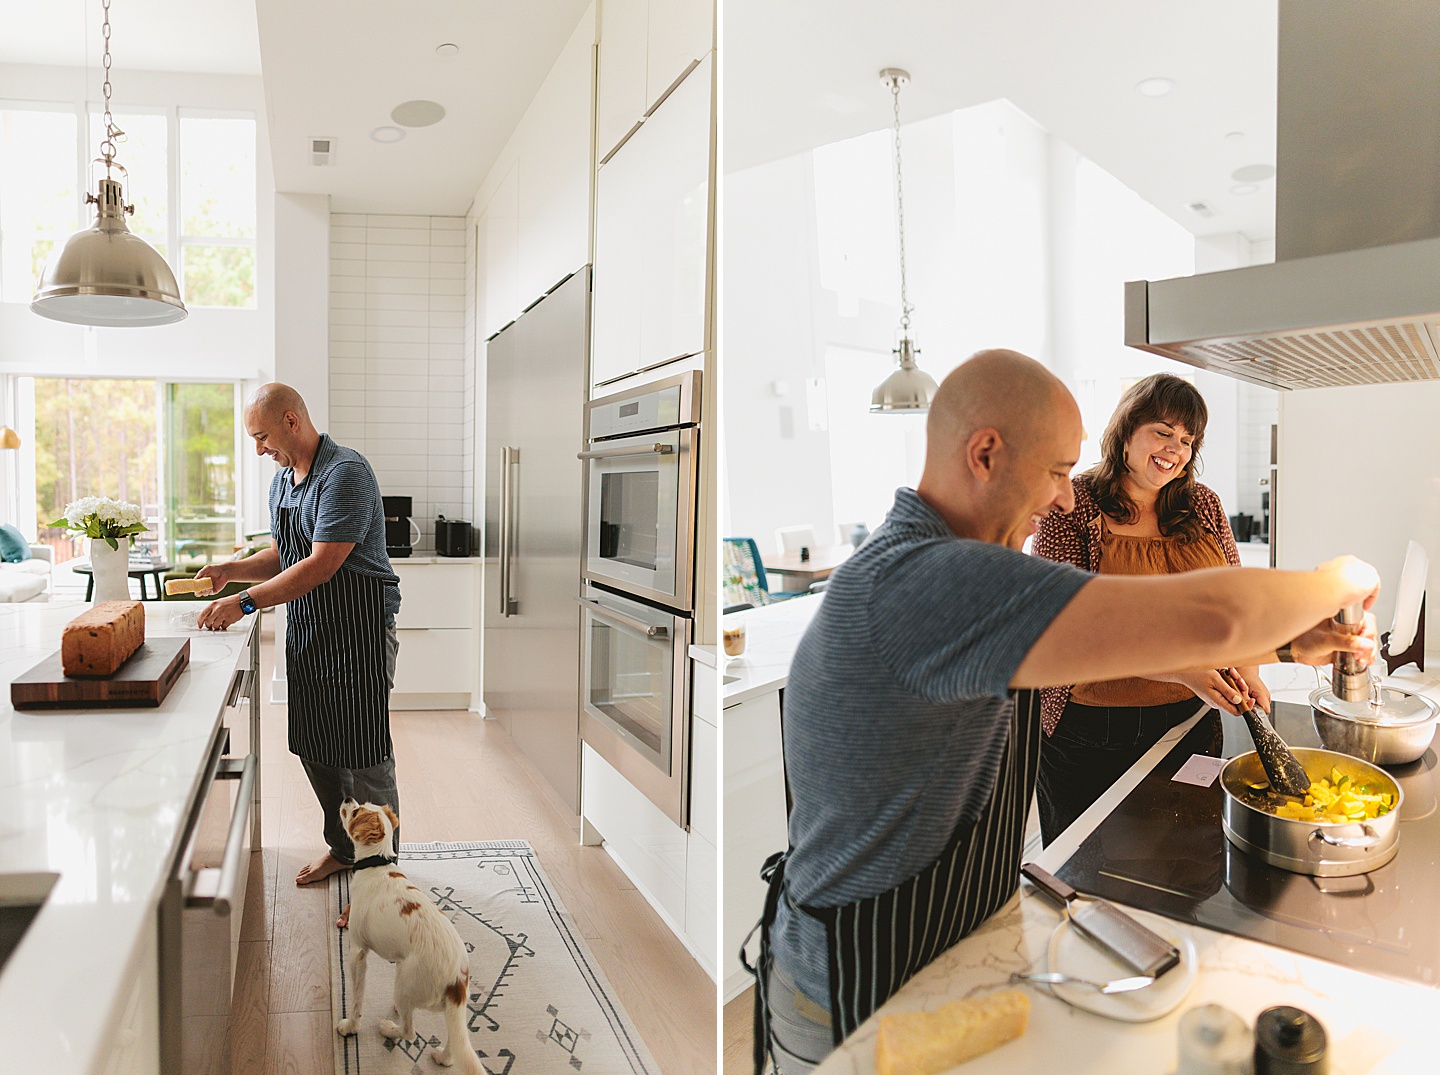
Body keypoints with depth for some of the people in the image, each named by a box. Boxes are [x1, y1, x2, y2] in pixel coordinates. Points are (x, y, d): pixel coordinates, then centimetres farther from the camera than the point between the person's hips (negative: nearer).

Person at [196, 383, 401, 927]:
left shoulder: (346, 472, -17)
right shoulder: (282, 479, 13)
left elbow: (322, 565, -23)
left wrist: (245, 602, -21)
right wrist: (229, 571, 5)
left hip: (358, 632, -9)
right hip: (306, 633, 9)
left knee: (363, 757, -3)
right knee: (313, 747, 16)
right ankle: (342, 847, 35)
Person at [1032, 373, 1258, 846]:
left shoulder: (1203, 506, 5)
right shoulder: (1072, 506, -11)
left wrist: (1246, 668, -4)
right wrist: (1180, 671, -25)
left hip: (1186, 719, 5)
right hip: (1088, 731, -4)